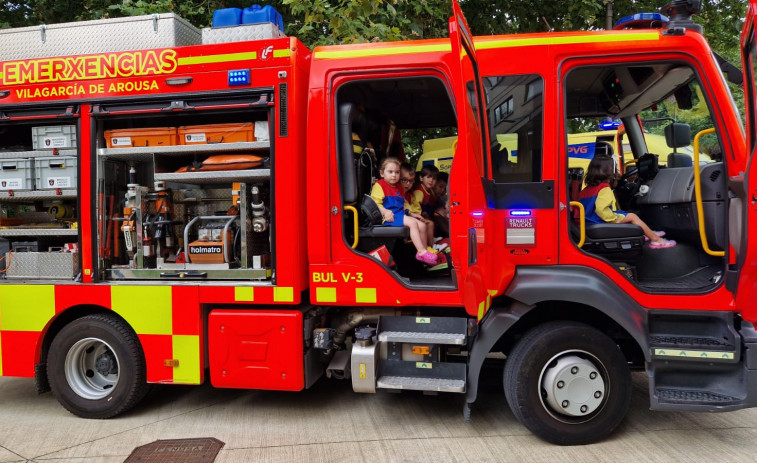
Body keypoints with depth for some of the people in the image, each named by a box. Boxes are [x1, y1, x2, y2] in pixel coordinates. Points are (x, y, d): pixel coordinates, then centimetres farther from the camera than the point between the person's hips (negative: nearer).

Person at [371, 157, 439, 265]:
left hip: (401, 214, 9)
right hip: (391, 216, -9)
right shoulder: (379, 185, -1)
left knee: (423, 225, -5)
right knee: (412, 223, -27)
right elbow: (375, 203, -11)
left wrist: (411, 213, 17)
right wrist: (385, 212, -26)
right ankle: (421, 252, -27)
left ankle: (424, 252, 1)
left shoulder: (398, 187, 26)